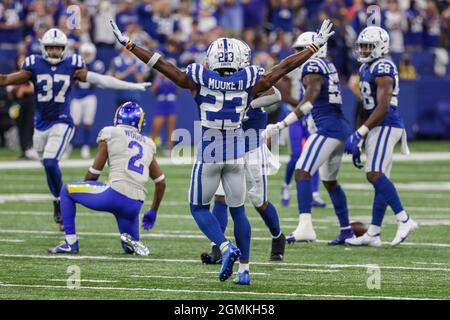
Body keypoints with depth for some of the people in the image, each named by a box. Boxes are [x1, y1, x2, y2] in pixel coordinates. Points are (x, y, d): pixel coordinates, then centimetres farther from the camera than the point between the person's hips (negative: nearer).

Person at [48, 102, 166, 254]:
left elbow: (93, 174, 6)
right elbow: (161, 183, 25)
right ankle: (132, 242, -11)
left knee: (67, 190, 16)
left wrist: (82, 194, 25)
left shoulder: (110, 134, 6)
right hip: (135, 205, 5)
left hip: (116, 194, -5)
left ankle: (71, 242, 7)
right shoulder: (147, 145, 21)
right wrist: (153, 212, 37)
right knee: (130, 247, 26)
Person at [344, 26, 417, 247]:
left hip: (386, 126, -10)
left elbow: (382, 108, -21)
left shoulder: (383, 69, -14)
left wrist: (359, 133, -23)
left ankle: (404, 220, -15)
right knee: (379, 179, 8)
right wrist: (357, 140, 21)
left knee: (375, 174, -19)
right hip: (377, 128, 10)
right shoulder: (365, 69, 17)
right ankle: (373, 234, 8)